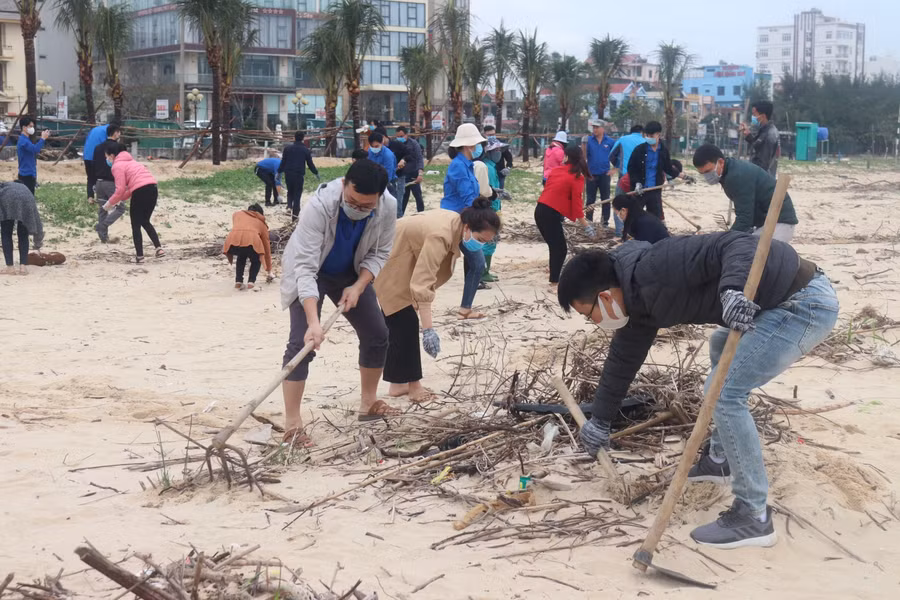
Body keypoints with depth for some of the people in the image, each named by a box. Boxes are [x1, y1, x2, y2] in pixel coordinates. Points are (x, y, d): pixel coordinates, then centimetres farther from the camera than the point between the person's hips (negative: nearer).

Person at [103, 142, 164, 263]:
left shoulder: (117, 166, 0)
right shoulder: (130, 161, 28)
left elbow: (120, 189, -7)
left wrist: (110, 202, 7)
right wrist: (120, 199, 22)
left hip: (140, 192, -8)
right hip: (153, 188, 8)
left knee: (135, 225, 6)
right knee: (145, 222, 22)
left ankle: (139, 256, 8)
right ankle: (159, 248, 8)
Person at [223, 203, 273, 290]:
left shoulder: (237, 214, 35)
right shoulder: (262, 223, 33)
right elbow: (267, 248, 39)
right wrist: (269, 271, 49)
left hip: (232, 240, 2)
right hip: (251, 241, -2)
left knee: (241, 257, 35)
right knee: (255, 261, 30)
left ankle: (238, 282, 22)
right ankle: (251, 282, 11)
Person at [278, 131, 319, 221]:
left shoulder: (287, 148, 3)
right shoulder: (306, 150, 0)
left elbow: (283, 162, 4)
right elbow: (310, 164, 3)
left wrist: (279, 172, 14)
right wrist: (316, 173, 16)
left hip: (288, 174, 2)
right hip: (299, 174, -2)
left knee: (290, 191, 20)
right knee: (297, 193, 4)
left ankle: (289, 207, -2)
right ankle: (295, 214, 0)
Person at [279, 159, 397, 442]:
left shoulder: (388, 208, -26)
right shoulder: (319, 206, -39)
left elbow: (379, 253, -9)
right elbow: (305, 267, -40)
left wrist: (358, 286, -25)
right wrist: (314, 322, -48)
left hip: (351, 275, 5)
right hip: (310, 274, -5)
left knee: (377, 335, 7)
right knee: (302, 342, -16)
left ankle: (368, 403, 26)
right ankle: (292, 423, -12)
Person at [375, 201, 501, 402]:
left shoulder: (455, 224, -6)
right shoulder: (441, 235, -35)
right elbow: (422, 283, -41)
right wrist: (429, 329, -43)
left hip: (399, 261, 10)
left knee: (399, 323, 13)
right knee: (405, 323, -8)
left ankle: (398, 384, 20)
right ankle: (411, 384, 0)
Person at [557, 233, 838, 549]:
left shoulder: (657, 269, -20)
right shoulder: (639, 298, 11)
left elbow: (736, 244, -24)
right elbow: (624, 356, 24)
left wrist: (733, 288, -43)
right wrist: (601, 419, 33)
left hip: (806, 301, -11)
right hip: (790, 299, 11)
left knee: (724, 393, -12)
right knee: (722, 348, 32)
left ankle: (754, 517, -5)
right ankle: (721, 459, 41)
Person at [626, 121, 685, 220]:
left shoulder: (664, 150, 0)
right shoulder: (640, 149, -8)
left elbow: (668, 168, 13)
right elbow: (631, 168, -3)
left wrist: (682, 175, 6)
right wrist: (637, 183, -14)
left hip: (655, 190, 2)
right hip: (639, 190, -2)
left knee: (657, 216, 4)